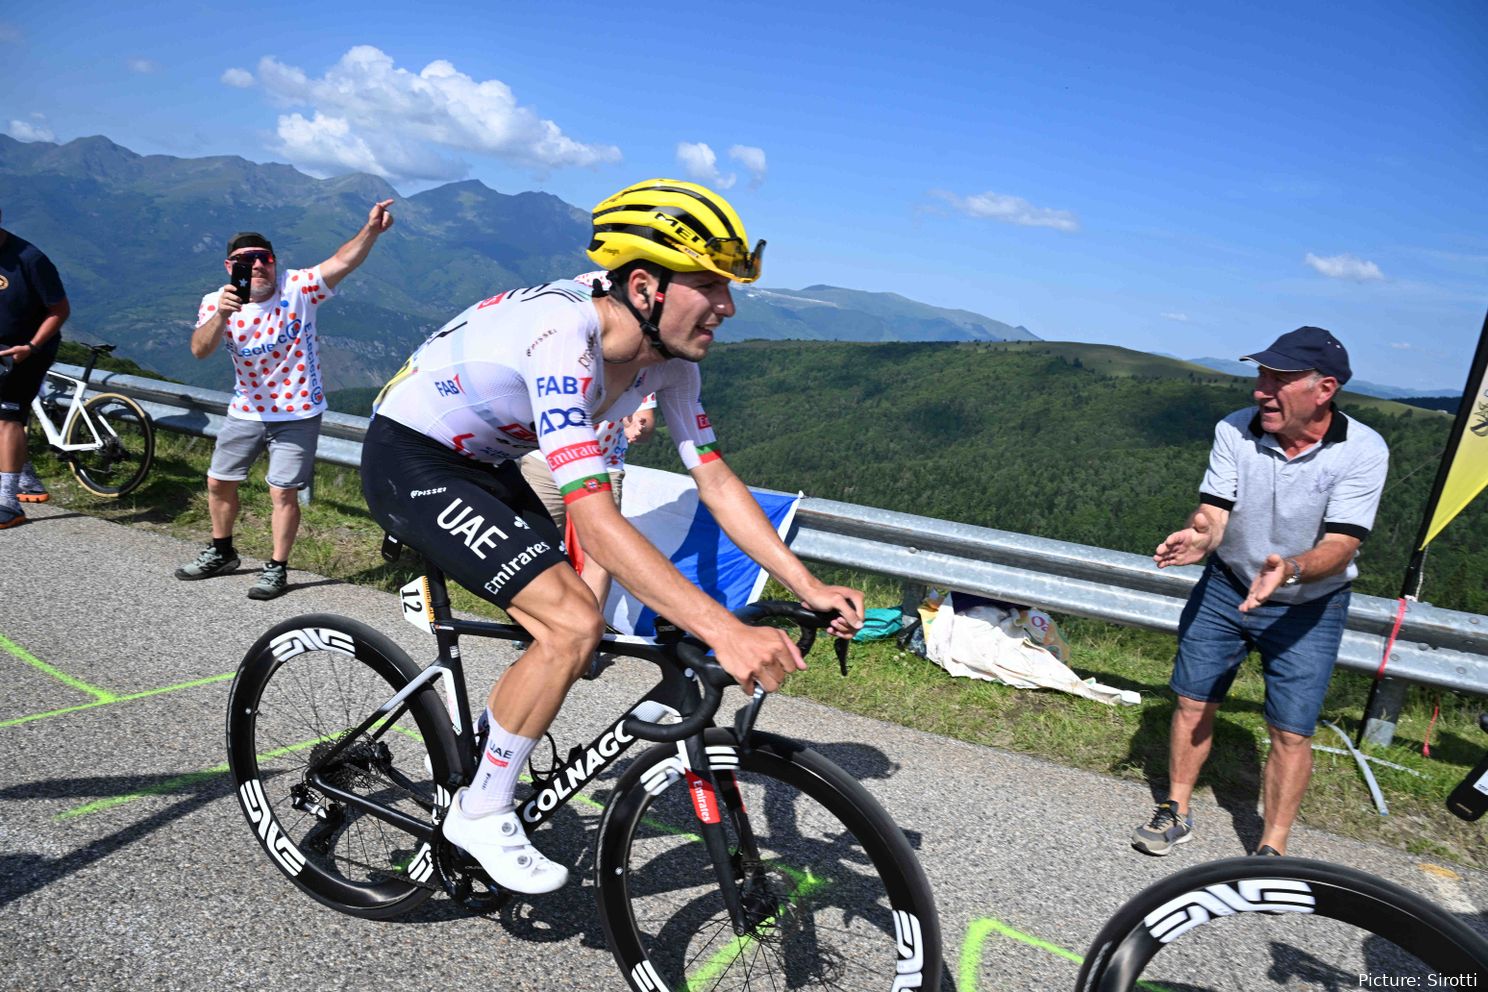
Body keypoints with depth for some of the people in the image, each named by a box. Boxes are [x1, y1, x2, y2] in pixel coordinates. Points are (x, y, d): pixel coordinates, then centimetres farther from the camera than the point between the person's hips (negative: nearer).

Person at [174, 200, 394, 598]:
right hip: (247, 412, 4)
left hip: (297, 413, -4)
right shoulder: (218, 302, -7)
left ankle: (278, 568, 13)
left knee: (283, 492, -4)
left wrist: (371, 229, -46)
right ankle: (221, 553, 38)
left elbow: (342, 261, -30)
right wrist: (221, 316, -43)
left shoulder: (297, 288, -14)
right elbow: (200, 350, -24)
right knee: (219, 482, 16)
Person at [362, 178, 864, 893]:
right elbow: (594, 521, -43)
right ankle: (482, 813, -1)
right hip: (408, 461, -8)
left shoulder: (668, 357, -9)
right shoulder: (563, 337, -35)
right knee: (574, 625, -21)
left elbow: (715, 479, -6)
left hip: (482, 463, 8)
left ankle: (475, 762, 28)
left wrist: (808, 586, -14)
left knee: (567, 623, 5)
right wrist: (722, 631, -48)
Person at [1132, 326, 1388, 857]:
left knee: (1291, 732, -2)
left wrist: (1289, 569, -45)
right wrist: (1198, 538, -42)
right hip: (1227, 586, 2)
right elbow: (1213, 513, -18)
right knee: (1193, 701, 5)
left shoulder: (1363, 451, -19)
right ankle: (1176, 811, 24)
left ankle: (1271, 847, 16)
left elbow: (1340, 546, -24)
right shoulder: (1235, 431, -15)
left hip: (1309, 605, -2)